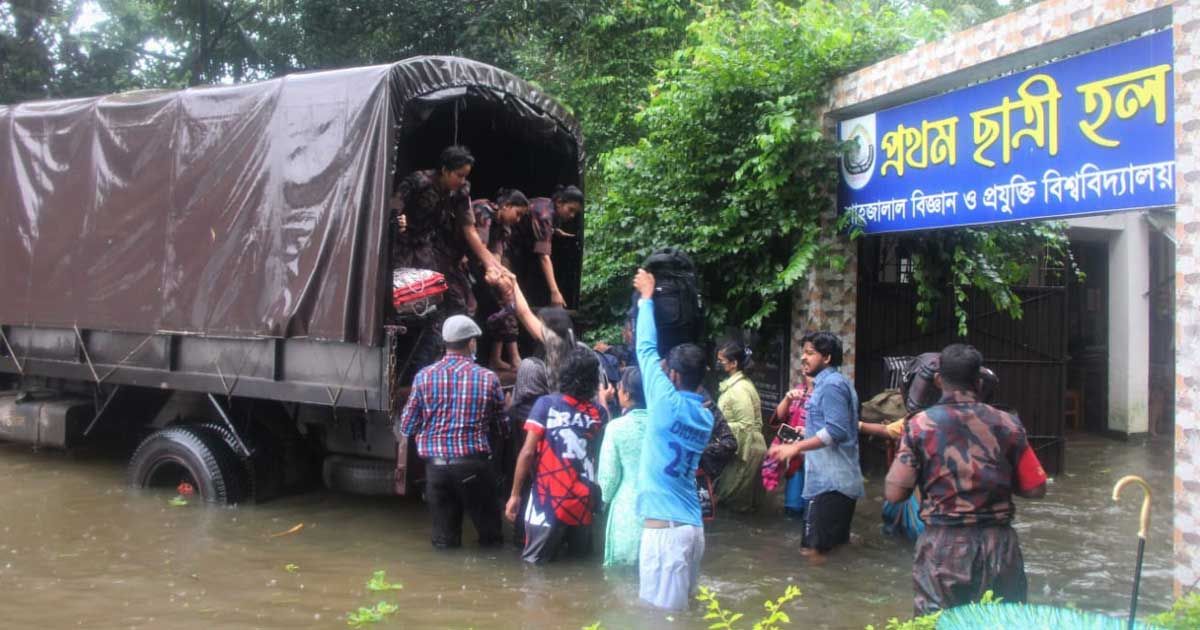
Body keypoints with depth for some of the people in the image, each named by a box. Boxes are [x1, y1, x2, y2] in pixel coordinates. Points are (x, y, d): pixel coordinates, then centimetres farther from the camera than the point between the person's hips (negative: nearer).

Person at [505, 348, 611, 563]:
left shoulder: (546, 404, -6)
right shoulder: (599, 413, 3)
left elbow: (528, 452, -9)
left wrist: (515, 494, -1)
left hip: (548, 503, -3)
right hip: (583, 505, 3)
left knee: (535, 567, 9)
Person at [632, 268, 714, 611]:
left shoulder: (668, 404, -11)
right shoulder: (704, 416, 9)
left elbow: (647, 349, 0)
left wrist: (647, 297, 12)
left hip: (665, 527, -8)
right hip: (692, 526, 8)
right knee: (681, 610, 15)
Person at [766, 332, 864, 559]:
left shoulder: (831, 384, -14)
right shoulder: (832, 382, 19)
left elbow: (835, 431, -23)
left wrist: (796, 447, -23)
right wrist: (808, 431, 29)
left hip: (830, 482, -11)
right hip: (837, 479, 11)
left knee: (815, 550, -8)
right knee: (837, 548, 15)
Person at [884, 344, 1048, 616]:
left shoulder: (919, 425, -7)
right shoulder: (1007, 424, -3)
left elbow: (894, 493, -10)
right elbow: (1035, 489, 0)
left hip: (942, 545, -1)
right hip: (997, 544, 2)